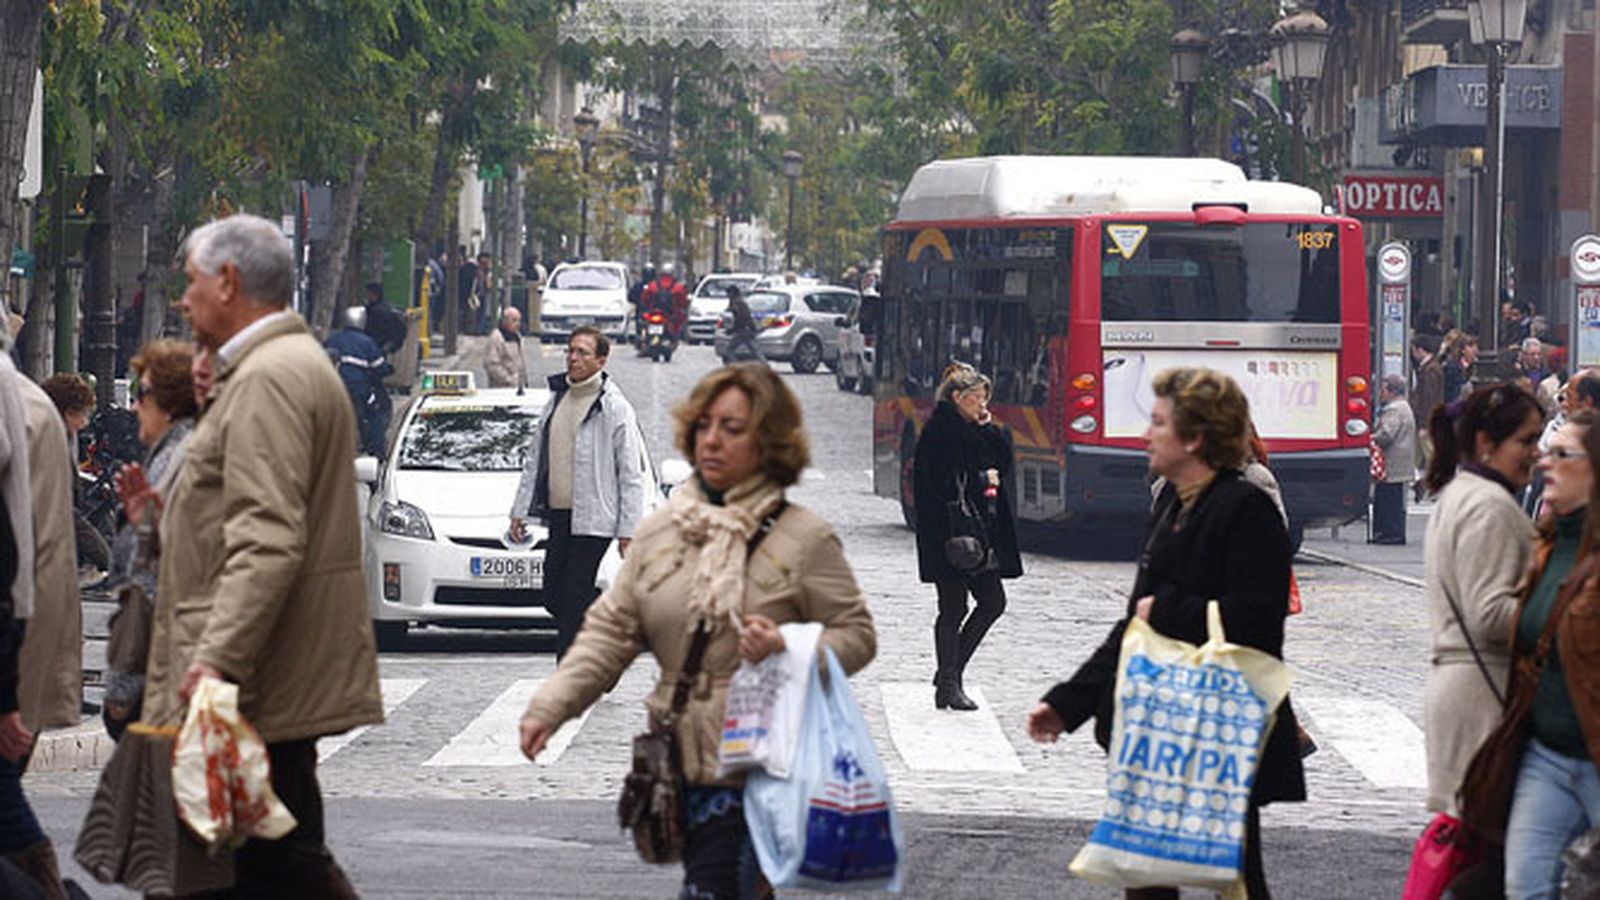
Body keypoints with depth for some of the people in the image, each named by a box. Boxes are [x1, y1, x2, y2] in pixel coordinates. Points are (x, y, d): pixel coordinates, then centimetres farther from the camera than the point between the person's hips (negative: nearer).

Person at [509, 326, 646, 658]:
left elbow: (632, 474, -7)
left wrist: (628, 530, -12)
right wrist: (520, 509, 15)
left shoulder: (614, 407, -6)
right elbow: (535, 459, 20)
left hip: (593, 518, -7)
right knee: (554, 597, 7)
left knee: (573, 599, -10)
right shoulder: (557, 400, 15)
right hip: (559, 515, 7)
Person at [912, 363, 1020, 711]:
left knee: (992, 602, 8)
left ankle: (950, 673, 17)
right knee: (954, 609, -3)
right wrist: (981, 479, -12)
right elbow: (942, 480, -19)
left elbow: (1003, 458, 11)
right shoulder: (939, 431, -11)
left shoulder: (973, 428, 15)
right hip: (948, 534, -9)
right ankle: (948, 685, 6)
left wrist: (990, 427, 1)